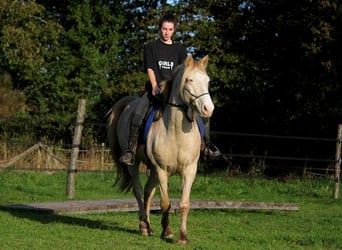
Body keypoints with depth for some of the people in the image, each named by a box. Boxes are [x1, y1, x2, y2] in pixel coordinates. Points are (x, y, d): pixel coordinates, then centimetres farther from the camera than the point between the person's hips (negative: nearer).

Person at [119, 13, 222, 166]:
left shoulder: (180, 49, 12)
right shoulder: (151, 47, 7)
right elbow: (150, 69, -1)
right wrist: (155, 87, -16)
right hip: (155, 88, -2)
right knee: (138, 114, -28)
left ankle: (206, 144, 10)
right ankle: (130, 150, -27)